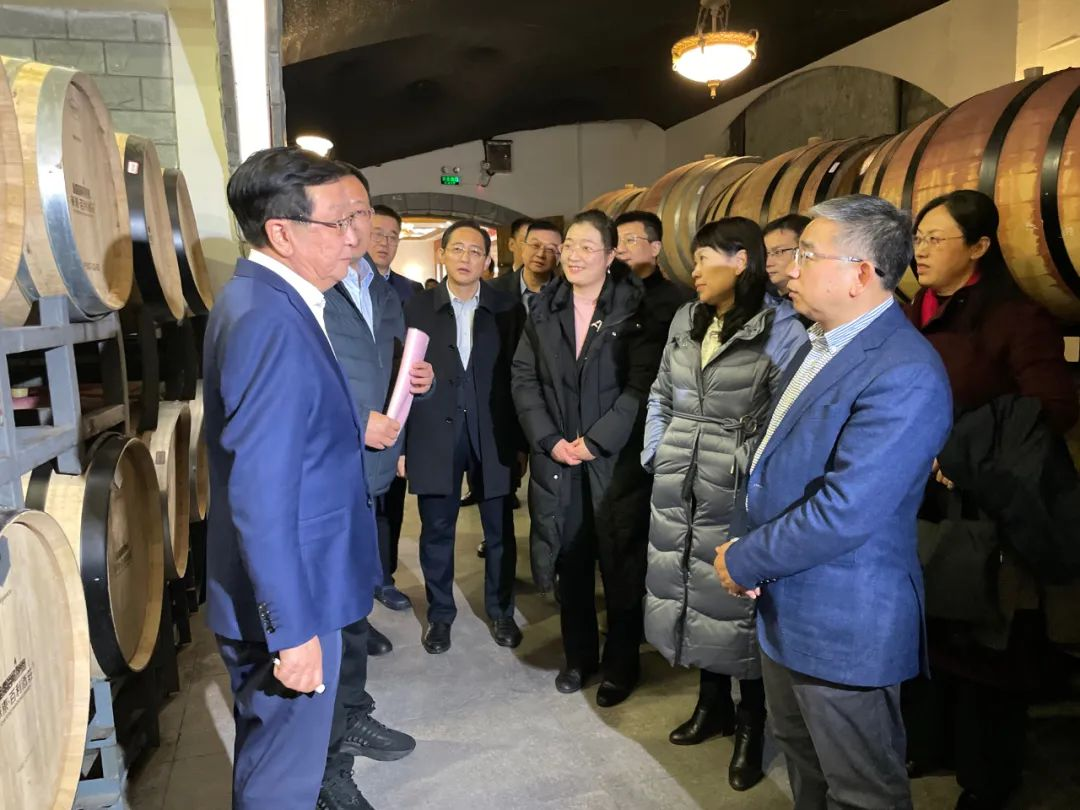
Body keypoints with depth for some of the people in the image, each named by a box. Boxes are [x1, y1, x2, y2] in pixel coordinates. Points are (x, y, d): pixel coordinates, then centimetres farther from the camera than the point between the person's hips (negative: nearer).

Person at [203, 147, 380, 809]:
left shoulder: (266, 300, 5)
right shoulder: (271, 321, -26)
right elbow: (262, 501, -28)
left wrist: (355, 427, 6)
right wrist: (294, 631, -23)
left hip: (300, 585, 10)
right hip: (286, 603, -9)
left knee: (289, 747, 28)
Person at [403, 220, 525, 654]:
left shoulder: (508, 308, 1)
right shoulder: (418, 307, 0)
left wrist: (522, 440, -1)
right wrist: (400, 443, -4)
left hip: (493, 434, 0)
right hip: (434, 434, 0)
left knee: (500, 530, 12)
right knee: (436, 532, 11)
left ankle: (500, 610, 31)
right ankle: (440, 614, 30)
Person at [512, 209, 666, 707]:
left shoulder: (634, 309, -6)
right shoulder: (544, 308, 7)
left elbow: (642, 384, -12)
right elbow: (524, 378, 3)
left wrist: (596, 441, -15)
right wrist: (549, 440, -8)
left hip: (616, 458, -3)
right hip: (556, 458, 3)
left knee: (621, 565, 6)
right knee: (571, 563, 13)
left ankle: (621, 664, 25)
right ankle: (578, 656, 30)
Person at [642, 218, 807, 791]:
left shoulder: (781, 329, -9)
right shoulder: (685, 321, 10)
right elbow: (660, 398, 15)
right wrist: (654, 457, 7)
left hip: (739, 496, -6)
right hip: (678, 491, 6)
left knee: (738, 603, 6)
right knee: (690, 593, 15)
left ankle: (751, 724, 27)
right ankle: (712, 702, 36)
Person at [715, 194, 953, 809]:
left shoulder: (904, 375, -26)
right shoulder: (822, 342, 5)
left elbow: (842, 513, -30)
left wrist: (744, 562, -16)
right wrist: (749, 546, -2)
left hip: (844, 623, -8)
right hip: (786, 607, 9)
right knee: (802, 758, 27)